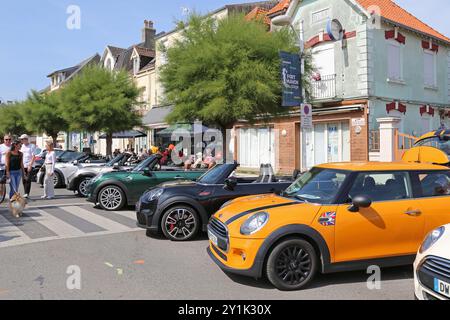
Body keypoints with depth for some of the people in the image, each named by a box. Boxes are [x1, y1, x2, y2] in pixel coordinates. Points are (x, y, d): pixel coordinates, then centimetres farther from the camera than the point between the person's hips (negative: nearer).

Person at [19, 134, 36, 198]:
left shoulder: (32, 146, -4)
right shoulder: (22, 146, 13)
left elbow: (34, 157, -9)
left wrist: (30, 165, -16)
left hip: (29, 165, -6)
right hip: (23, 165, 6)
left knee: (28, 179, -10)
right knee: (24, 180, 7)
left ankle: (27, 193, -10)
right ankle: (25, 193, 15)